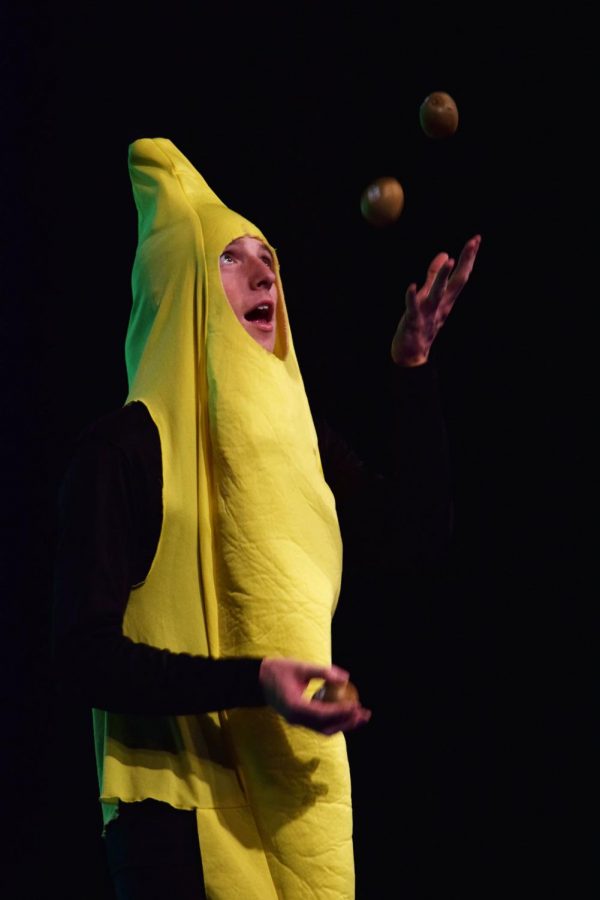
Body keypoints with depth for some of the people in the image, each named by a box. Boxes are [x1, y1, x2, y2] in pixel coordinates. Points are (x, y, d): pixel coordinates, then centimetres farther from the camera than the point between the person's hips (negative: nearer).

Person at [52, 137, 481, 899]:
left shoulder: (298, 430, 11)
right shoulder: (125, 447, -9)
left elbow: (418, 534, 8)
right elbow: (83, 653, -15)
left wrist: (414, 369, 2)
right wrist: (251, 682, -27)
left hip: (307, 798, 6)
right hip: (182, 811, -6)